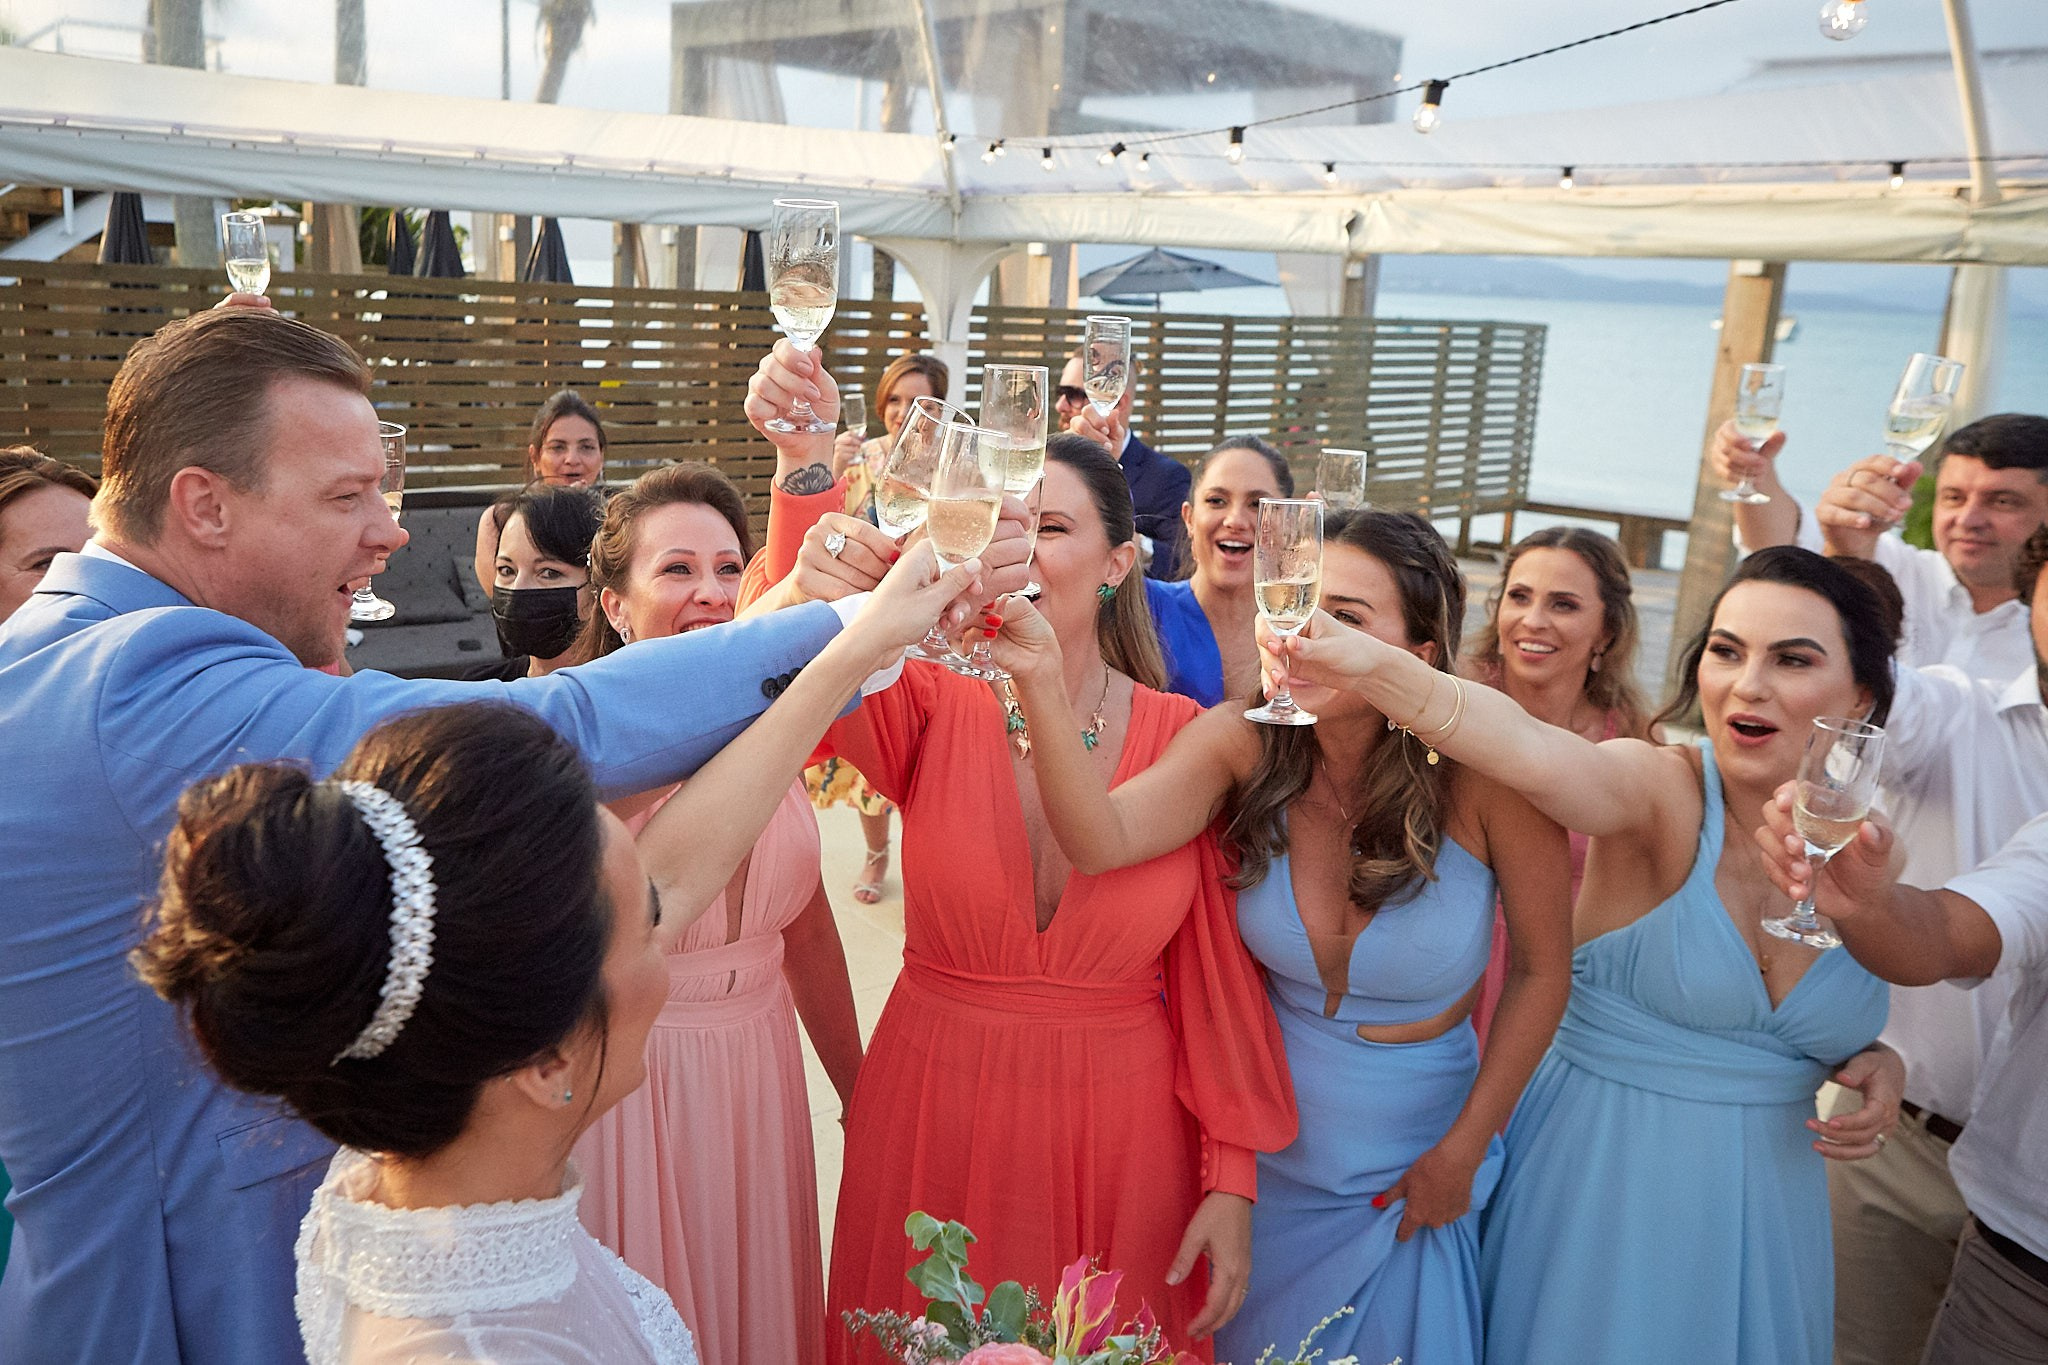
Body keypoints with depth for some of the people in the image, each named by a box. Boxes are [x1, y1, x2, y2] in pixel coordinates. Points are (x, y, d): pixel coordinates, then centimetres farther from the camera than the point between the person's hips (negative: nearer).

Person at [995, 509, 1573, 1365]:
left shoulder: (1483, 773, -22)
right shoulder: (1246, 742, -17)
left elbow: (1541, 972, -10)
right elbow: (1102, 840, -34)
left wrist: (1464, 1153, -4)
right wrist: (1041, 683, -48)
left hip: (1408, 1166, -1)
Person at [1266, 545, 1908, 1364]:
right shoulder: (1661, 791, -17)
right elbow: (1528, 749, -41)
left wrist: (1879, 1064, -6)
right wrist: (1375, 667, -60)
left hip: (1762, 1196, 4)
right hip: (1600, 1170, -4)